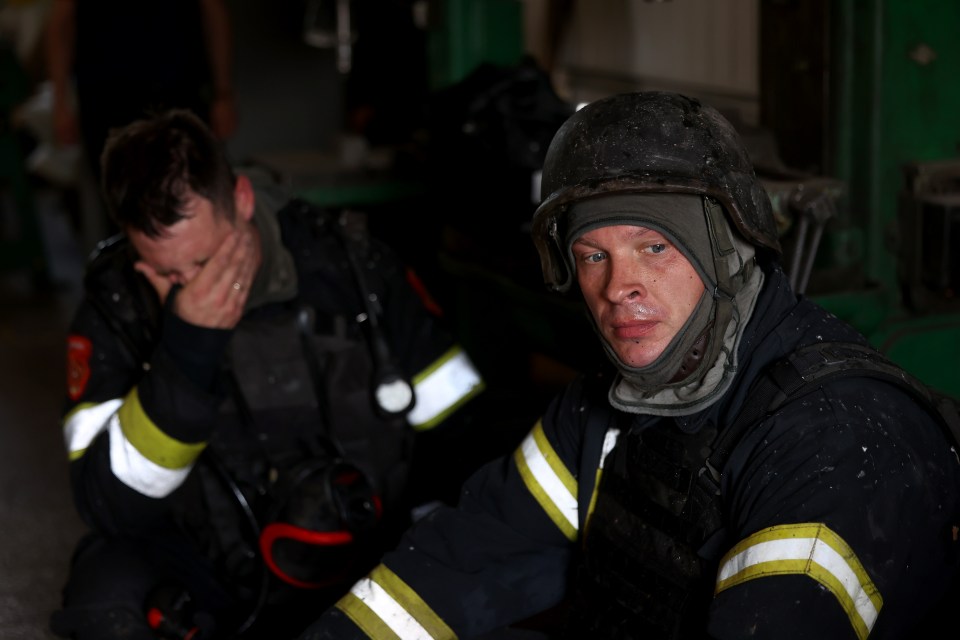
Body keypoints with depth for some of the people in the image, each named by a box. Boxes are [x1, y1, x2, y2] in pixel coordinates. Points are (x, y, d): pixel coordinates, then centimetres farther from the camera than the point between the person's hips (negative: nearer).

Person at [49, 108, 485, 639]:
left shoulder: (350, 267, -8)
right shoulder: (116, 309, -8)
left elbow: (459, 423, 0)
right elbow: (111, 506, -18)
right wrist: (184, 353, -29)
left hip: (367, 555, 1)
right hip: (210, 571, 0)